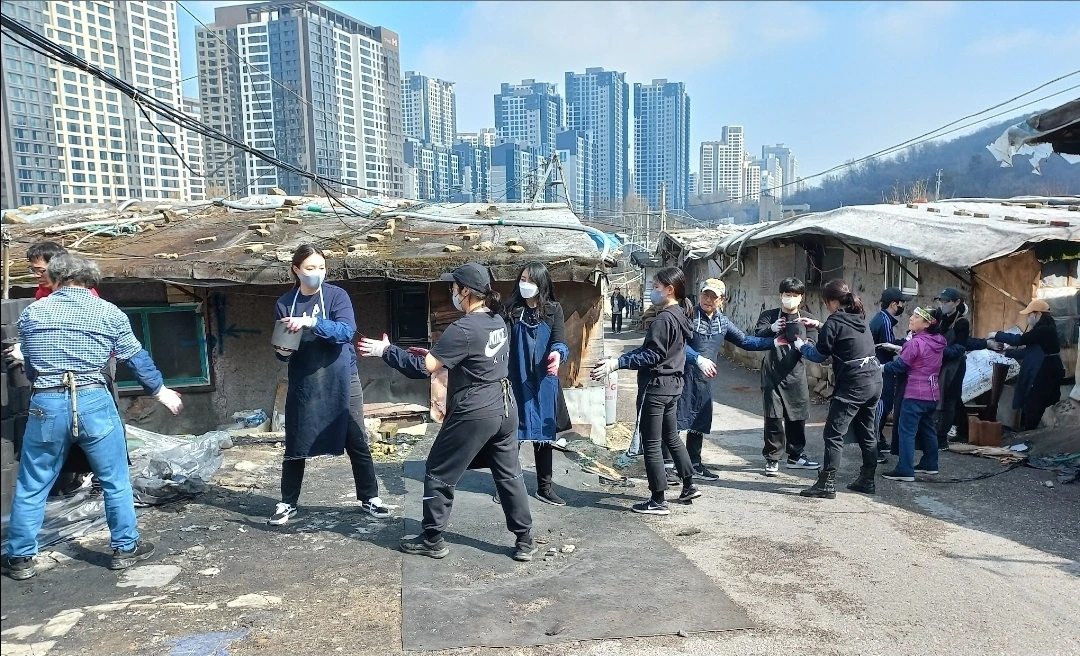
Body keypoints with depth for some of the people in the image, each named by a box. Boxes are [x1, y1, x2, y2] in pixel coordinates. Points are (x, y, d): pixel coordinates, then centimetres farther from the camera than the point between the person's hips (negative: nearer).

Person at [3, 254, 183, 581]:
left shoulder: (31, 313, 9)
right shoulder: (109, 313, 3)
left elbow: (29, 368, 19)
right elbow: (138, 358, 11)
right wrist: (161, 391, 24)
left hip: (46, 404, 2)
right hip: (93, 401, -1)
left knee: (31, 486, 16)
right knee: (115, 480, 12)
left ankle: (20, 558, 26)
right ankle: (125, 548, 21)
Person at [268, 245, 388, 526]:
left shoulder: (337, 295, -7)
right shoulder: (285, 303, 1)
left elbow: (346, 331, -22)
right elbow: (282, 346, 8)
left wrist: (311, 322, -33)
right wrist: (282, 351, -15)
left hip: (342, 382, -2)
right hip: (303, 384, 2)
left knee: (356, 442, 5)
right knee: (296, 447, 8)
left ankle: (369, 498, 21)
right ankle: (288, 503, 25)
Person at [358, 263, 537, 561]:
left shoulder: (463, 329, -20)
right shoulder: (498, 321, 7)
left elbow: (424, 368, -19)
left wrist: (386, 351, -10)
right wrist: (436, 353, 13)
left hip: (474, 415, -8)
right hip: (505, 409, 8)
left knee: (438, 474, 9)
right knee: (509, 474, 16)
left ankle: (432, 540, 20)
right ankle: (525, 540, 21)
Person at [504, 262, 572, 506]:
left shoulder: (553, 309, 0)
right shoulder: (512, 310, 1)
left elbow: (559, 340, -11)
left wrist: (557, 353, -34)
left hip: (544, 384, 1)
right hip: (516, 383, -1)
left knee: (544, 434, 10)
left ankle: (544, 487, 23)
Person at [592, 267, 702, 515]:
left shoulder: (664, 319, -19)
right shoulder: (678, 315, 12)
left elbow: (651, 356, -23)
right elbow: (647, 348, 12)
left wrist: (617, 363, -26)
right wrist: (618, 359, 8)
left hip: (656, 386, -10)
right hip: (672, 385, 10)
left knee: (651, 444, 0)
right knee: (672, 438, 22)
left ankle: (658, 501, 7)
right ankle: (689, 486, 33)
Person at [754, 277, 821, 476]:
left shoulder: (808, 319, 10)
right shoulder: (768, 316, 6)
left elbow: (813, 346, -1)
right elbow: (757, 337, -8)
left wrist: (803, 343, -25)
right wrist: (771, 329, -28)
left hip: (795, 374, 2)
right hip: (772, 373, -2)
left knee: (797, 417, 9)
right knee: (774, 417, -3)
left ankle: (796, 456, 24)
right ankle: (772, 458, 6)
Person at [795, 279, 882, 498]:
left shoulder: (835, 321, -11)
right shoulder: (860, 318, 12)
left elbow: (819, 355, -4)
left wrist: (801, 345, 11)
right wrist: (819, 327, 30)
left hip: (852, 385, -9)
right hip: (874, 380, 9)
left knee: (833, 433, -5)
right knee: (866, 432, 17)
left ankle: (827, 484, -6)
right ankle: (867, 480, 26)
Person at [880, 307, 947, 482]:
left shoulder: (915, 343, -17)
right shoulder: (938, 342, 8)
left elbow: (899, 365, -11)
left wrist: (883, 367, 4)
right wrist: (902, 350, 15)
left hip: (915, 394, -9)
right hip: (932, 393, 9)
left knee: (906, 431, -6)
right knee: (927, 428, 19)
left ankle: (905, 470, -8)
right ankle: (930, 464, 28)